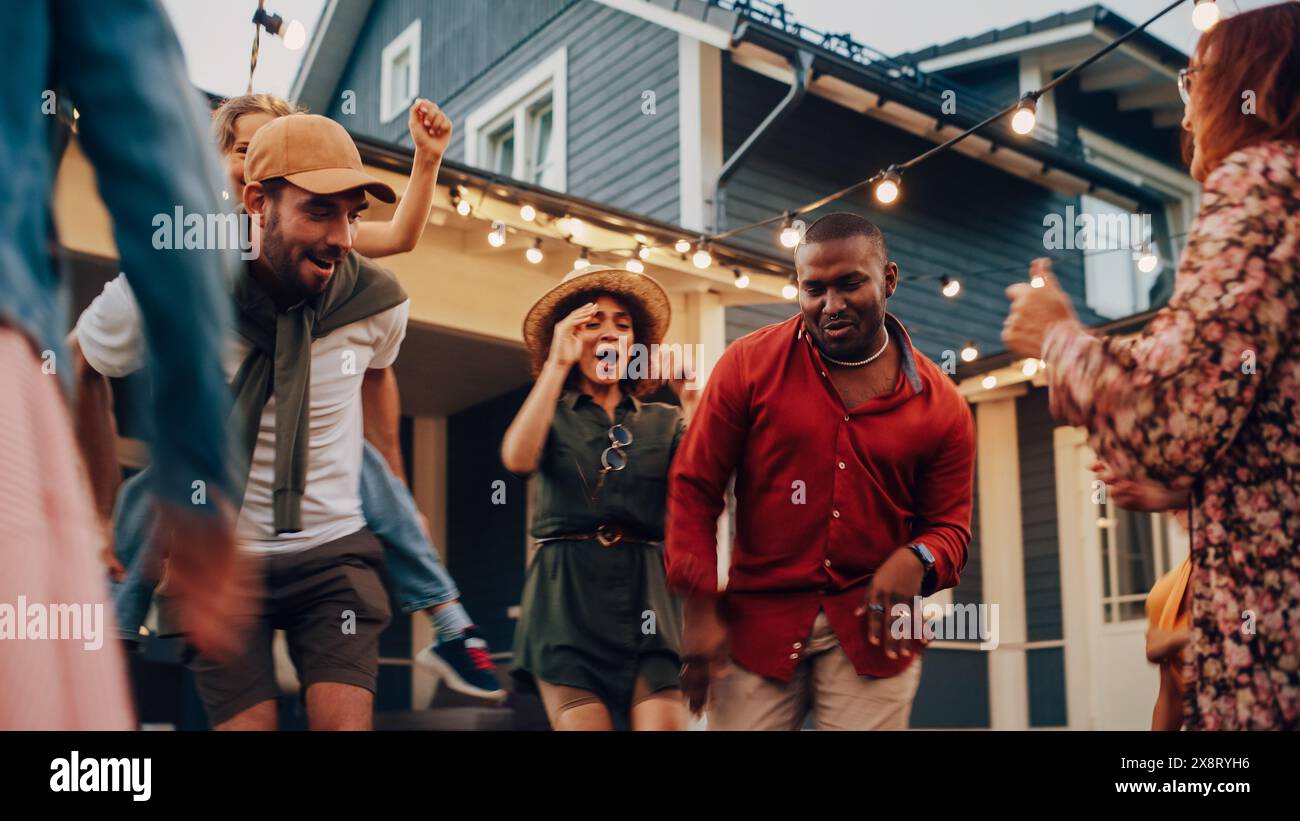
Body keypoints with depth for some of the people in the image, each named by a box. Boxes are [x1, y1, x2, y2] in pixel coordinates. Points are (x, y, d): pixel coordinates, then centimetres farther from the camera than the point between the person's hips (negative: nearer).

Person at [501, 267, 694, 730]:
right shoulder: (552, 415, 10)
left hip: (645, 596, 2)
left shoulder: (664, 422, 14)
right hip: (567, 598, -1)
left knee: (662, 724, -14)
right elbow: (518, 460, -14)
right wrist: (558, 363, -9)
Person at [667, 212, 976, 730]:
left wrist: (917, 560, -18)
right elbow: (694, 488, -1)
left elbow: (949, 527, 7)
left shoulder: (940, 405, 0)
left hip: (871, 626, 1)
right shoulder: (750, 364, -3)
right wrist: (700, 612, -7)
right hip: (756, 623, -1)